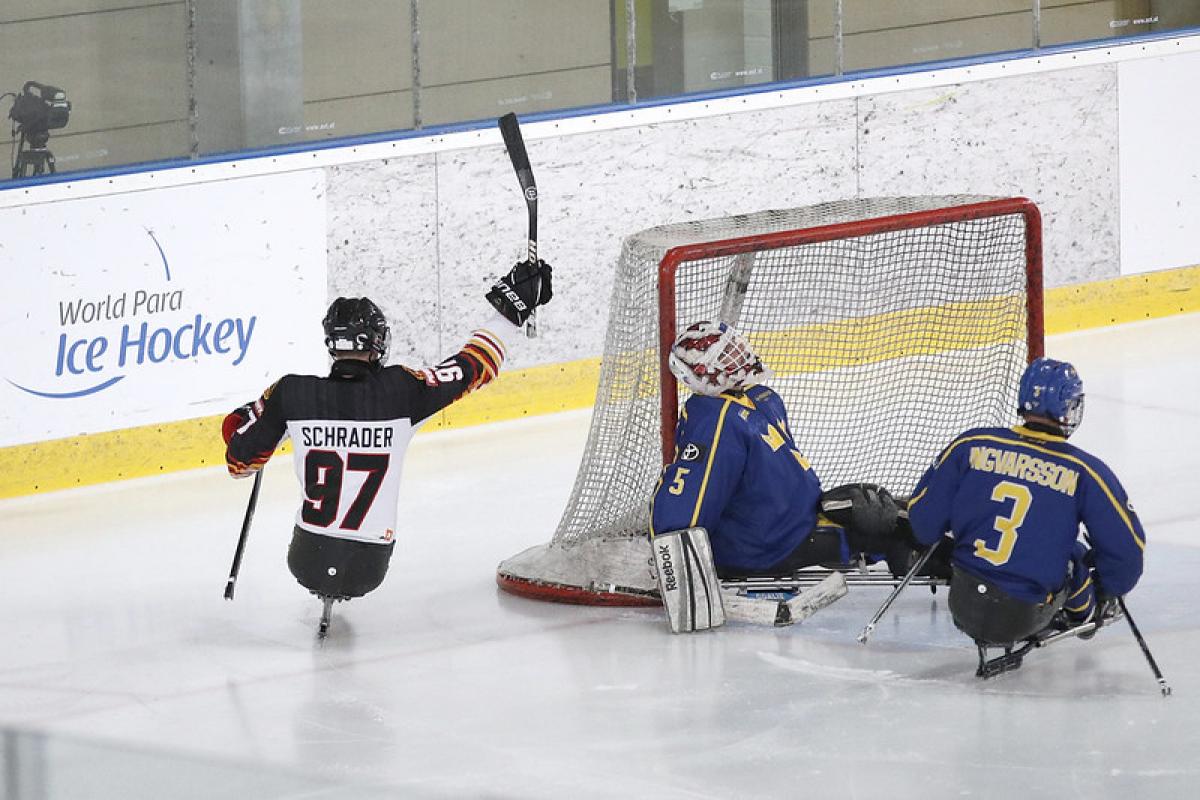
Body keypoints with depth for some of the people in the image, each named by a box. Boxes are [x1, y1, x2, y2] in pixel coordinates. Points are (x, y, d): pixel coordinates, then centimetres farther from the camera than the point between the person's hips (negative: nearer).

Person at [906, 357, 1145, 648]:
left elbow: (923, 517, 4)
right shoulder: (1084, 471, -7)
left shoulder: (970, 446, -3)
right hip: (1024, 620, -2)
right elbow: (1126, 546, -1)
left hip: (963, 605, 2)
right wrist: (1106, 596, 19)